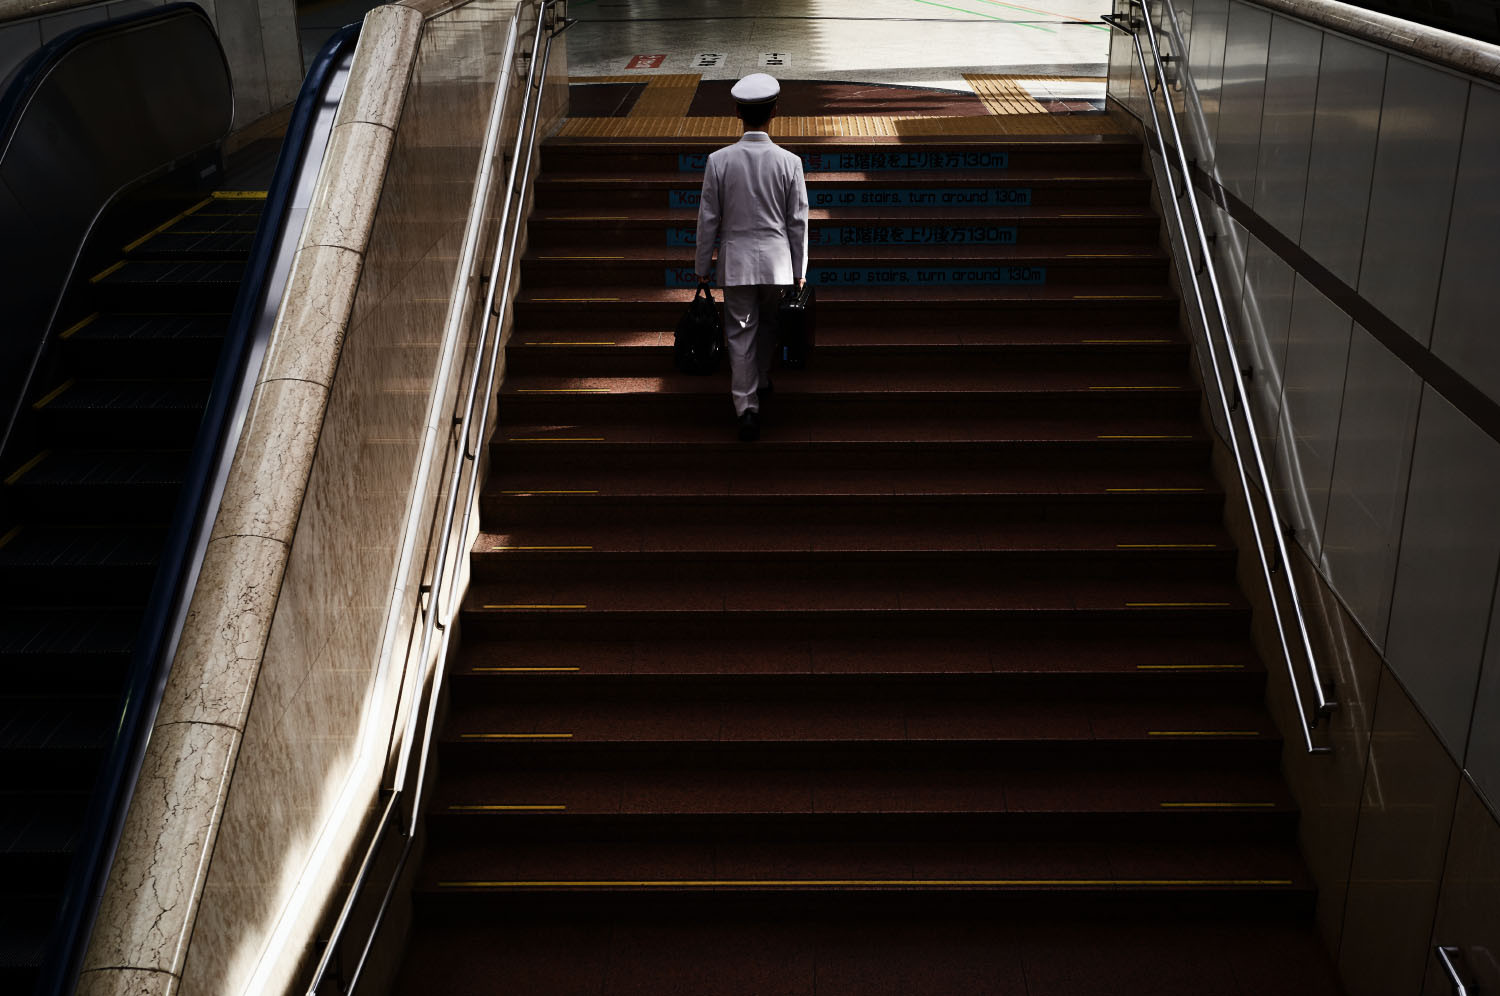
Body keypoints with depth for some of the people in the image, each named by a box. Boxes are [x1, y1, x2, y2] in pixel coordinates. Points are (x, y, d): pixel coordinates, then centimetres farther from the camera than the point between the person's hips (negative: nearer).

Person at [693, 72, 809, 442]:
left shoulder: (719, 161, -10)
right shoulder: (789, 162, -8)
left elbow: (708, 219, -5)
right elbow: (798, 221, -2)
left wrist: (702, 266, 7)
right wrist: (800, 270, 9)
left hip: (735, 261, -1)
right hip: (776, 259, 1)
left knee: (740, 334, 4)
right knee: (768, 324, 23)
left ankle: (747, 407, -4)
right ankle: (762, 382, 42)